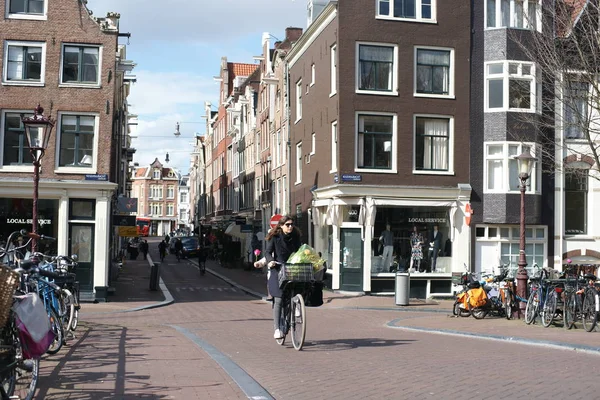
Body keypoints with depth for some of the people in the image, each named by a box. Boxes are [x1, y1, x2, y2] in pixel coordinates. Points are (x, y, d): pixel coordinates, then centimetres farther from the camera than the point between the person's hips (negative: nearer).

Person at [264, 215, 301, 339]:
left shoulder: (295, 236, 6)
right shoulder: (275, 237, -3)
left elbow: (298, 251, 9)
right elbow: (268, 251, -5)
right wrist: (270, 261, -25)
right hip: (277, 270, -3)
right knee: (278, 300, -8)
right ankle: (277, 328, -7)